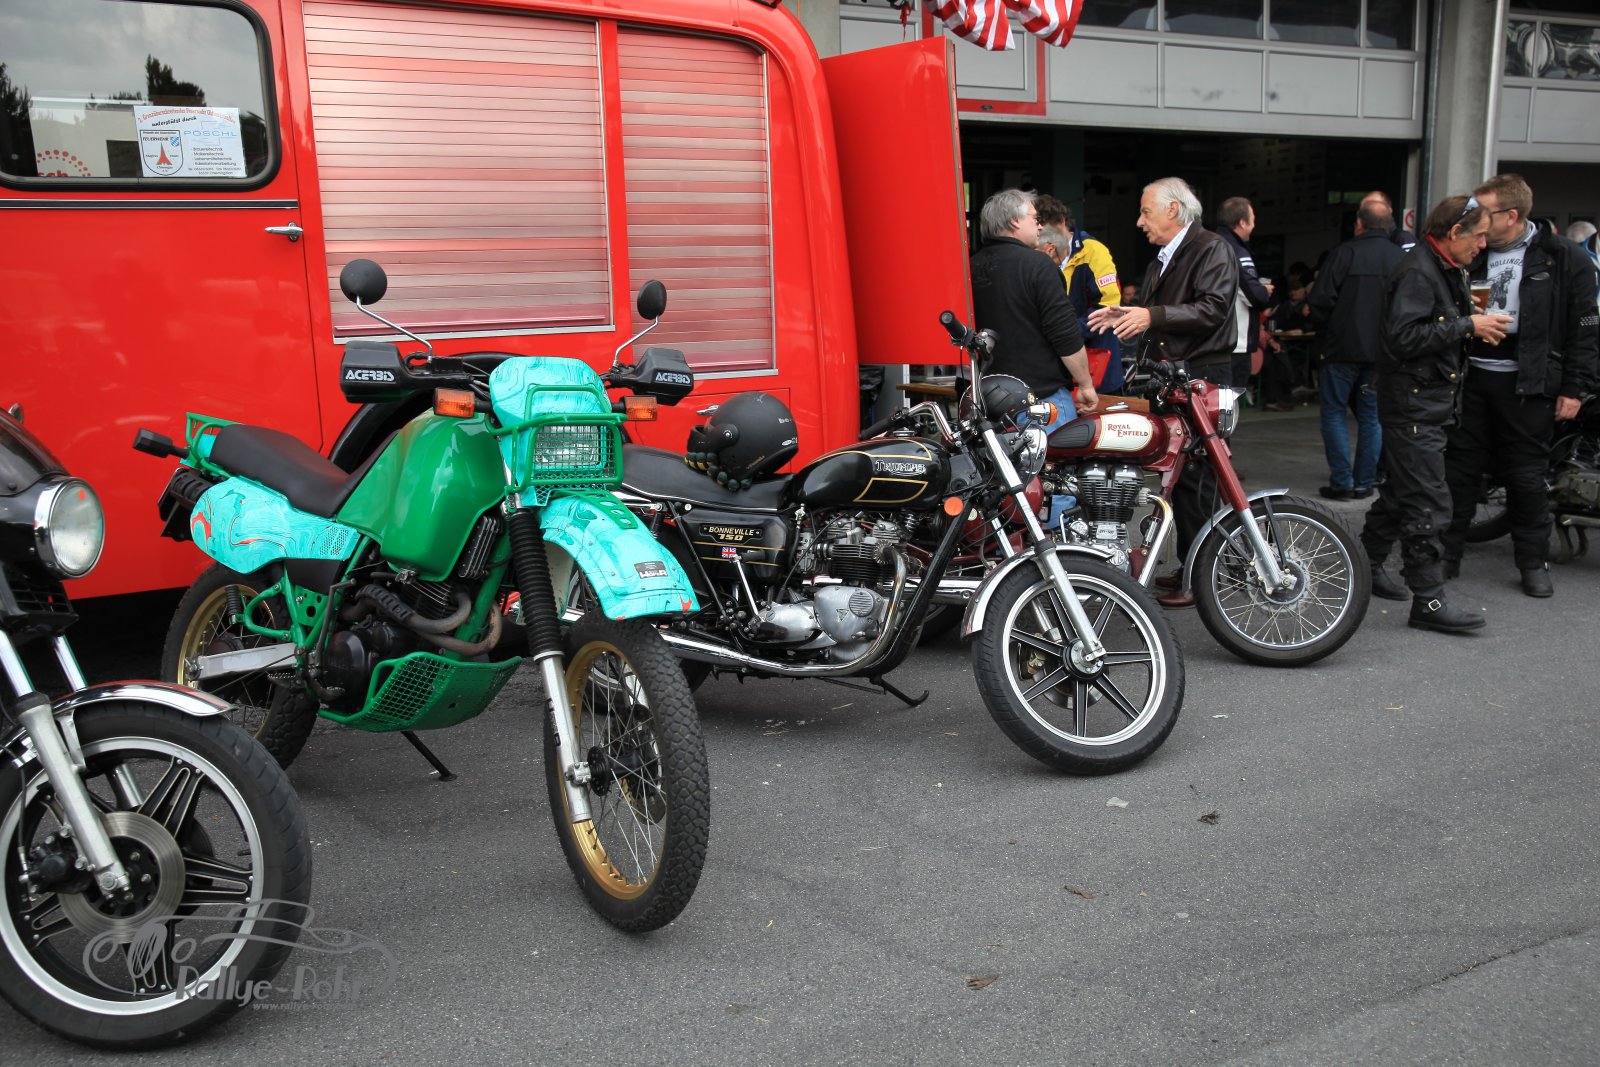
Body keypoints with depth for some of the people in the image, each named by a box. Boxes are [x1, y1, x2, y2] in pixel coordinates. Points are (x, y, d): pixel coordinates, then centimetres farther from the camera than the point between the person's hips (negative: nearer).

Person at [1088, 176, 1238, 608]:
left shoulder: (1213, 250, -7)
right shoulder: (1162, 258, 23)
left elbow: (1213, 308, -20)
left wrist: (1152, 316, -26)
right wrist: (1123, 314, 7)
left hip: (1202, 377, -10)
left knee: (1194, 476, -10)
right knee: (1176, 474, 11)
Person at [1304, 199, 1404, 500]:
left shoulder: (1346, 253, -10)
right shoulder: (1401, 258, 3)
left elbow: (1320, 301, -12)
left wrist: (1318, 328, 6)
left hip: (1344, 348, -4)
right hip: (1383, 351, 4)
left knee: (1334, 412, 4)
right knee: (1372, 416, 12)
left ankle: (1342, 483, -1)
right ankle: (1364, 482, 13)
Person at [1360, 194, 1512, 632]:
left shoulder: (1447, 270, 17)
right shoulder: (1416, 271, -16)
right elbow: (1403, 337, -25)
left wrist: (1474, 323, 6)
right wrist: (1466, 326, -20)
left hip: (1430, 402, 11)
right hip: (1413, 404, -11)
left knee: (1400, 492, 18)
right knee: (1427, 504, -10)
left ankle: (1367, 567, 31)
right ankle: (1428, 601, -7)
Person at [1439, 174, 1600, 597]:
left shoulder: (1564, 259, -3)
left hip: (1528, 384, -3)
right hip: (1472, 376, 4)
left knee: (1527, 476, 4)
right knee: (1459, 468, 7)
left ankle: (1534, 563, 16)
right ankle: (1446, 554, 18)